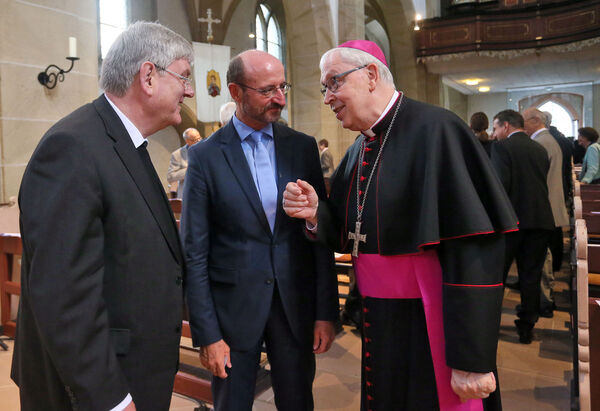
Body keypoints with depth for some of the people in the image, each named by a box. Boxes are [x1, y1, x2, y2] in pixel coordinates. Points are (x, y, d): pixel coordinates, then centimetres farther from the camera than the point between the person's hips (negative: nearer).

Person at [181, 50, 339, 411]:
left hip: (296, 304, 3)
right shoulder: (206, 156, -7)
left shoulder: (303, 147, 1)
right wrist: (207, 334, -7)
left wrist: (326, 312, 1)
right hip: (233, 308, -2)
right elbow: (195, 252, -6)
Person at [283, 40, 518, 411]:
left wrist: (471, 360, -21)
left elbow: (475, 249, -21)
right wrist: (316, 213, -9)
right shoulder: (360, 150, 7)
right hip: (377, 325, 7)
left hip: (429, 334, -7)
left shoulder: (434, 130, -16)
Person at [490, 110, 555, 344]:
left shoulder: (502, 147, -8)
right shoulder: (540, 149, 12)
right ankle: (527, 328, 18)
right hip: (541, 219, 5)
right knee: (531, 276, 11)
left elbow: (501, 184, -16)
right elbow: (544, 183, 15)